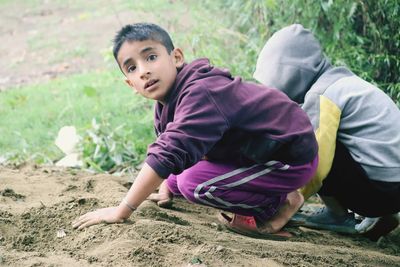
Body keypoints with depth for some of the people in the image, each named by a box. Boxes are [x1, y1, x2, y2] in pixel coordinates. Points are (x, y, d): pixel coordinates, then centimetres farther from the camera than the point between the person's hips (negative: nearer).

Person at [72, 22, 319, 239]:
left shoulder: (200, 93, -30)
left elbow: (168, 155, -37)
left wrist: (121, 212, -36)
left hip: (293, 158, -10)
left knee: (193, 183, -22)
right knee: (177, 179, 9)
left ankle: (280, 203, -5)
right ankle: (275, 196, 12)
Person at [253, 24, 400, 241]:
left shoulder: (321, 94, -12)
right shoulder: (340, 81, 17)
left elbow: (315, 168, -18)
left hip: (381, 190, -9)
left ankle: (338, 216, 2)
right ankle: (376, 217, 13)